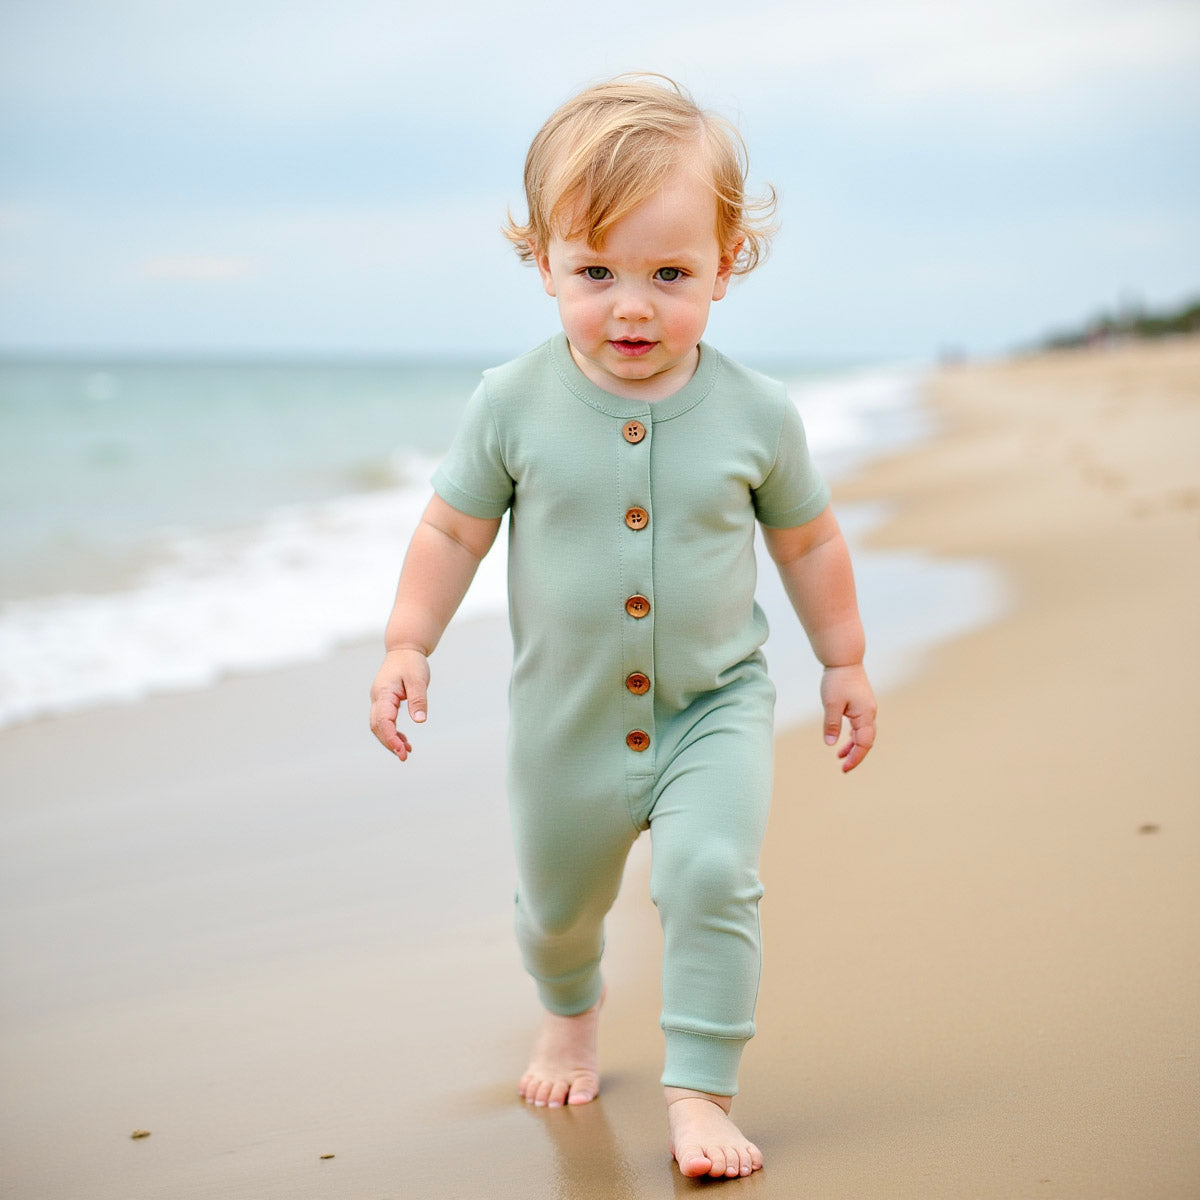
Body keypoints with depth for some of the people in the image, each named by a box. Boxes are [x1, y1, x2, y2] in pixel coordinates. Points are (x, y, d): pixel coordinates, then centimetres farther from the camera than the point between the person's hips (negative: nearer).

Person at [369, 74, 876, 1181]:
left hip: (714, 706, -1)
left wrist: (844, 661, 8)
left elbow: (807, 538, 2)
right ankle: (570, 1015, 53)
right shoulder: (514, 404, -14)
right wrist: (408, 646, -7)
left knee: (711, 880, -20)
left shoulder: (756, 412, -12)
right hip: (568, 718, 1)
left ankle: (702, 1092, -4)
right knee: (557, 900, 19)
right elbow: (453, 528, -3)